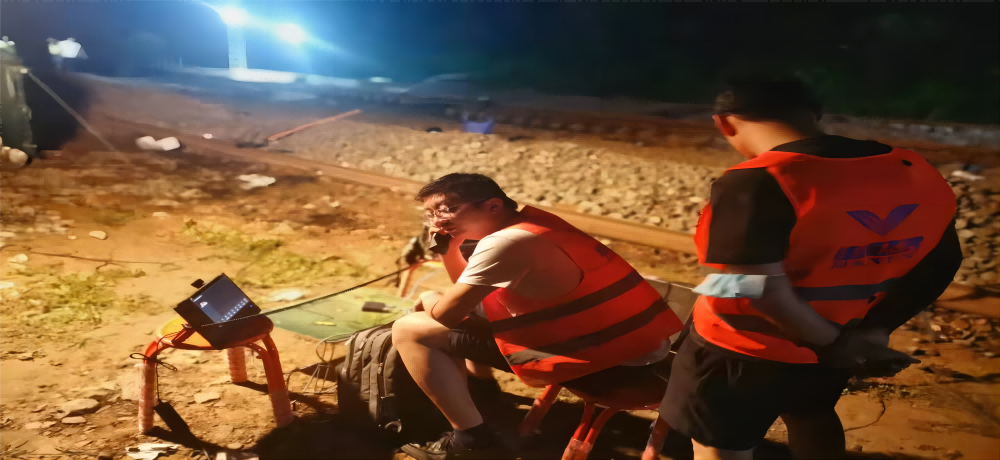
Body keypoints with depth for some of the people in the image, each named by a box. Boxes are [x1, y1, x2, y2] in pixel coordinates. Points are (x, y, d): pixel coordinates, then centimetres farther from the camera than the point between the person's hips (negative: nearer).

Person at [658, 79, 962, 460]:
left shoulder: (754, 184, -29)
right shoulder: (915, 172, -4)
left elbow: (755, 293, -32)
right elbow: (941, 264, 4)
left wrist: (829, 343, -17)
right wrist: (875, 328, -1)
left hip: (746, 352, -6)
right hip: (830, 350, 6)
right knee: (812, 418, 32)